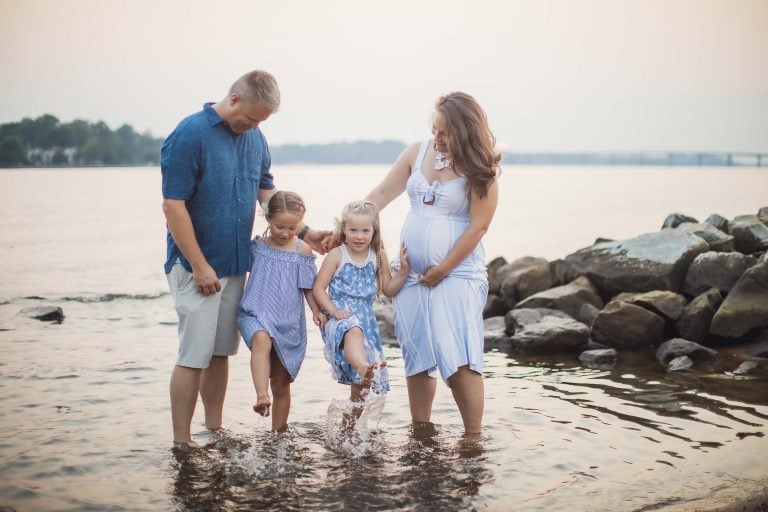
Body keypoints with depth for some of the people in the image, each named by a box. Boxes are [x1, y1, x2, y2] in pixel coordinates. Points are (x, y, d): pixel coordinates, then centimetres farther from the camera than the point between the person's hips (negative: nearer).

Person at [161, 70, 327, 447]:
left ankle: (215, 431, 23)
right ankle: (181, 443, 4)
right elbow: (173, 206, -17)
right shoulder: (190, 135, -15)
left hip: (235, 264, 7)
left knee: (221, 352, 13)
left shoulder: (255, 138, 8)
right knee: (194, 355, -5)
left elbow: (267, 192, 16)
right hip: (198, 266, -7)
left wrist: (304, 231, 4)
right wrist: (200, 266, -17)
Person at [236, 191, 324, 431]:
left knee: (281, 384, 8)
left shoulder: (303, 252, 1)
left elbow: (308, 287, 7)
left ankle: (278, 432, 23)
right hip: (256, 314, -1)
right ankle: (261, 397, -50)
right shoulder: (257, 246, 2)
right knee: (262, 340, -38)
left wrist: (316, 310, -7)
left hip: (288, 322, 1)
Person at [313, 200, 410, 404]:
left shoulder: (378, 257, 9)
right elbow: (318, 288, -2)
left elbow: (389, 290, 13)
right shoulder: (336, 256, -1)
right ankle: (362, 367, -66)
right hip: (341, 317, -4)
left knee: (360, 380, 2)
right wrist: (333, 310, -16)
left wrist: (403, 270, -1)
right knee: (353, 332, -41)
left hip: (366, 318, 4)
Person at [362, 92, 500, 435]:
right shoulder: (417, 153, 6)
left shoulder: (479, 170, -8)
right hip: (412, 274, 5)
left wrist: (442, 270, -11)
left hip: (457, 274, -5)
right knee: (417, 361, 8)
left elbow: (478, 227, -11)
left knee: (459, 359, -13)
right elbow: (381, 194, 9)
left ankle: (474, 438, -4)